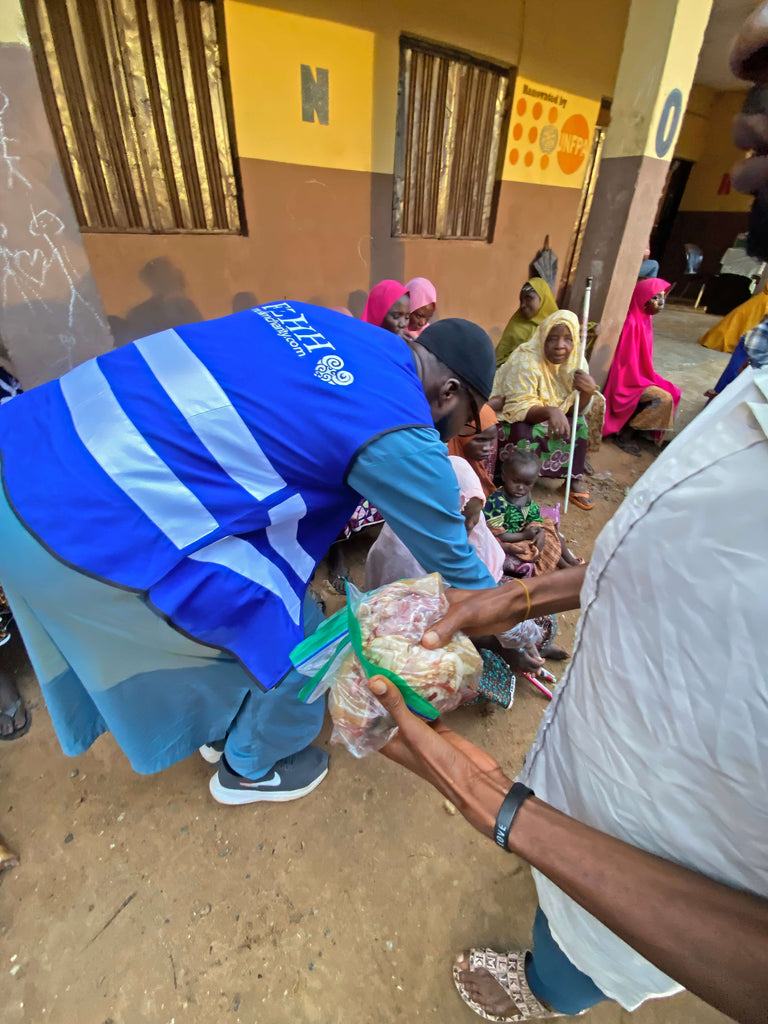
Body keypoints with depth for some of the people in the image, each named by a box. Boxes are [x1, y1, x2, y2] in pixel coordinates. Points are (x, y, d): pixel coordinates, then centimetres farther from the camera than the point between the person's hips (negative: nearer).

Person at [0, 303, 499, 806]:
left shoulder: (319, 320, 8)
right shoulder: (400, 438, -15)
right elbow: (449, 556, 0)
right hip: (93, 532, -9)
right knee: (292, 637, 7)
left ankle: (222, 731, 55)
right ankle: (250, 769, 40)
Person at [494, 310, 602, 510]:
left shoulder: (576, 361, -9)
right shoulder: (526, 360, -28)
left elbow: (579, 410, -9)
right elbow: (519, 408, -32)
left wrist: (588, 392, -32)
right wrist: (549, 411, -51)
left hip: (546, 414, 6)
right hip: (509, 413, -6)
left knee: (579, 423, -13)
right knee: (525, 433, -34)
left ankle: (576, 481, 2)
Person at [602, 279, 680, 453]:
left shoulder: (645, 319, 7)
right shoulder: (631, 323, -22)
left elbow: (643, 359, 15)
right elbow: (627, 361, -20)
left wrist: (653, 378, 9)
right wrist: (650, 383, -13)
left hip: (638, 375, 10)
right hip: (627, 381, -10)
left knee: (673, 392, 9)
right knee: (663, 398, -20)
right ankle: (620, 432, -12)